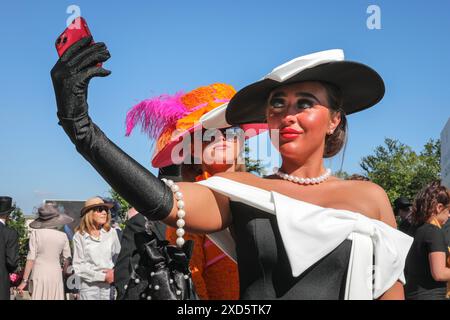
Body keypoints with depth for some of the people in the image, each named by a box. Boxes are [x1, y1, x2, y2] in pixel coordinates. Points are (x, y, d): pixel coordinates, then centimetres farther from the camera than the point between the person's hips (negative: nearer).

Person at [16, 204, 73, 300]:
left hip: (39, 275, -2)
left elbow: (31, 259, -6)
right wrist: (63, 271, 28)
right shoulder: (63, 236, 3)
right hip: (56, 275, 2)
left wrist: (24, 281, -2)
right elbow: (67, 260, 8)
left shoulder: (35, 233, -4)